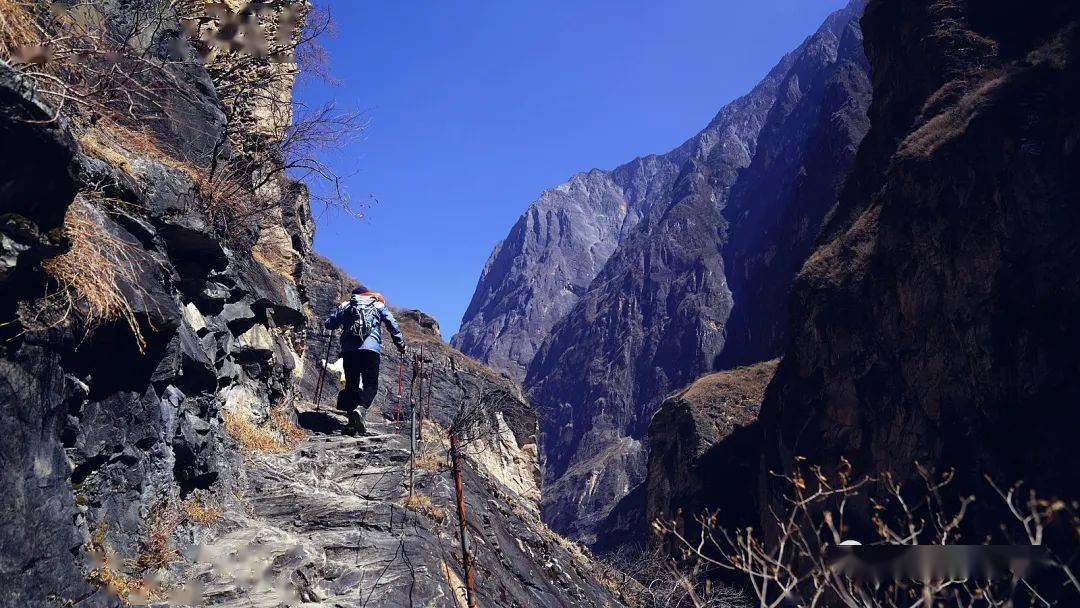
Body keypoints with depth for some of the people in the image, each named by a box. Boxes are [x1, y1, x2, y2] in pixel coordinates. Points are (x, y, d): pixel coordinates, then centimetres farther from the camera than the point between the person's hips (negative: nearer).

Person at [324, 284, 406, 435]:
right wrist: (401, 344, 18)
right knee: (370, 384, -1)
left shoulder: (345, 306, 22)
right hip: (370, 347, -2)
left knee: (351, 384, 10)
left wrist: (342, 320, 42)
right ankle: (361, 409, -29)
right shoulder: (378, 305, 19)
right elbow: (393, 325, 12)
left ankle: (352, 422, 1)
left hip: (348, 349, 2)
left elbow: (328, 323, 21)